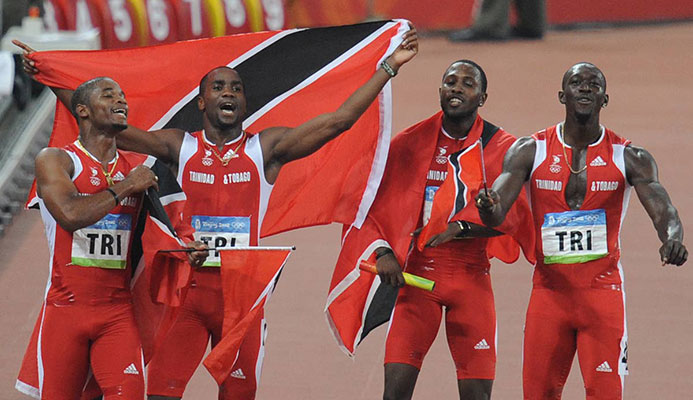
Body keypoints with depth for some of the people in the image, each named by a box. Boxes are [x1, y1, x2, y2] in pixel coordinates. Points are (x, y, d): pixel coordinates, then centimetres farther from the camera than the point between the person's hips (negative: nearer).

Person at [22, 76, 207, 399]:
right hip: (66, 308, -3)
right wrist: (125, 187, -12)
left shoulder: (136, 170, 13)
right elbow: (70, 214, -21)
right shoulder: (55, 160, -1)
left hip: (118, 310, 3)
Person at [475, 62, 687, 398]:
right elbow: (496, 213, -9)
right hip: (549, 291, 1)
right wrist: (488, 208, -35)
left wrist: (672, 240, -35)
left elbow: (663, 211, -11)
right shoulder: (529, 151, 1)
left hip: (602, 291, -1)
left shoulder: (629, 157, 0)